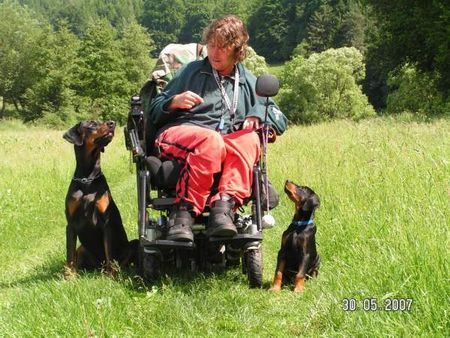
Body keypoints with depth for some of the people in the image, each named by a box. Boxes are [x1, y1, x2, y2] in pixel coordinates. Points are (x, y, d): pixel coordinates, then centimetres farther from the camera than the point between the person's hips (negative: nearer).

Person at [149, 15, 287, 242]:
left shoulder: (249, 83, 26)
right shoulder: (191, 71, 21)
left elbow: (280, 121, 23)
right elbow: (154, 112, 19)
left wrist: (258, 117, 1)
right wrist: (174, 102, -4)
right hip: (178, 134, -2)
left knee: (249, 140, -34)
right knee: (210, 141, -38)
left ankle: (225, 205, -50)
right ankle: (184, 211, -43)